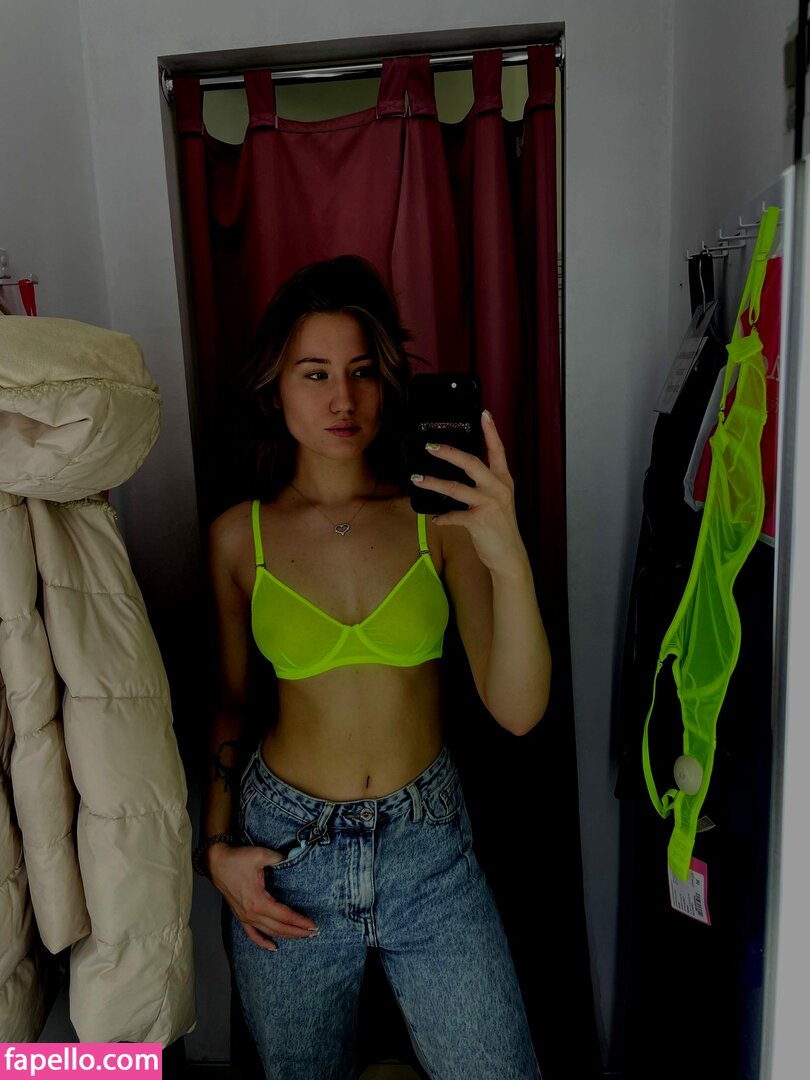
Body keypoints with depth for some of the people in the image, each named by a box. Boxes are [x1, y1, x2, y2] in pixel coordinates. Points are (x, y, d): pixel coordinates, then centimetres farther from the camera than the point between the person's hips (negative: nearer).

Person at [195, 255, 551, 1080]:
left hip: (429, 851, -1)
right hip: (284, 853, 1)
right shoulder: (240, 536, -4)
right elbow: (230, 701, 8)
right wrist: (217, 847, 0)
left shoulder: (439, 515, -8)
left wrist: (510, 561, -30)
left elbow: (517, 710, -16)